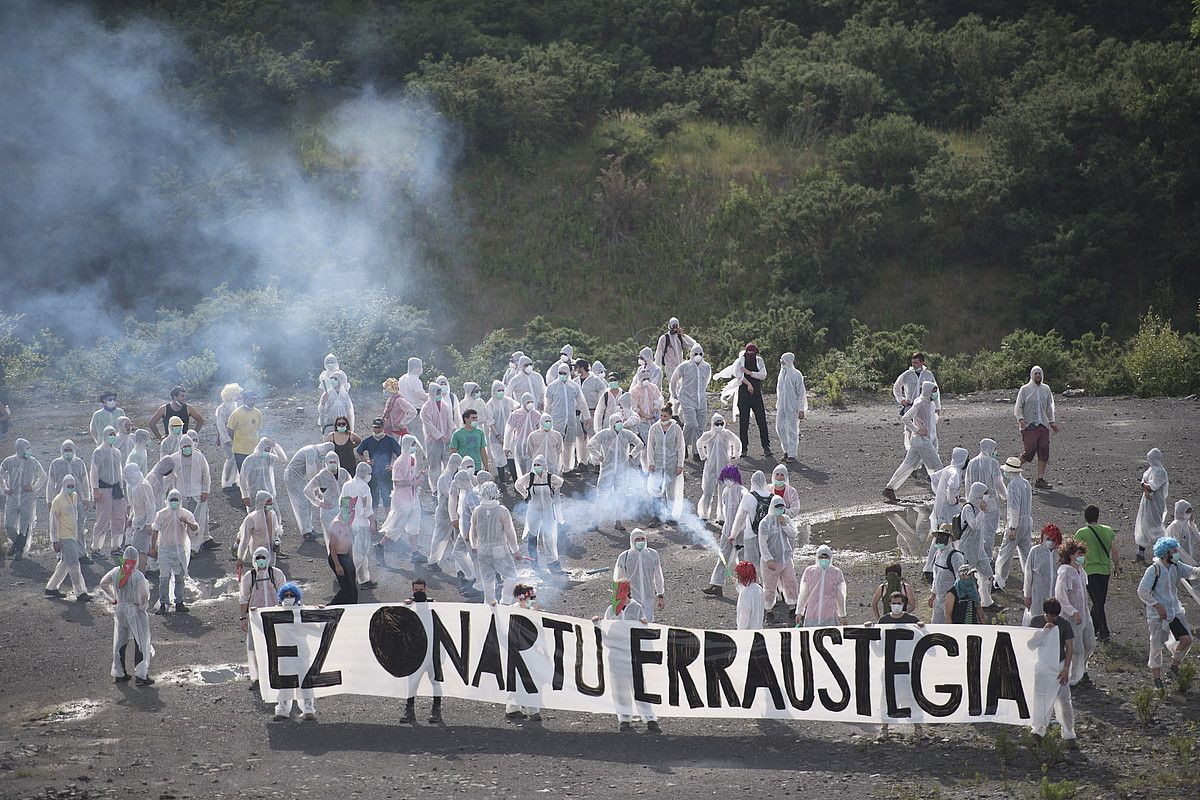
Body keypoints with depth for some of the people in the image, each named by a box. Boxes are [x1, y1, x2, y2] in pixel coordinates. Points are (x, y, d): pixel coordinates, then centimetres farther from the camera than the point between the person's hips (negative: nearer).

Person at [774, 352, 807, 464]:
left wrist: (801, 410, -12)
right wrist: (777, 404, 19)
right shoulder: (782, 373, 10)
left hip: (792, 407, -7)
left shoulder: (796, 375, -12)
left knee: (792, 430, -2)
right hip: (781, 407, 7)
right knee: (780, 428, 7)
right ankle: (786, 451, 21)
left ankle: (792, 454, 3)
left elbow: (801, 393, -10)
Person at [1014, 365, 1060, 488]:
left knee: (1044, 453, -3)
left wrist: (1052, 421, 13)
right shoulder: (1025, 389, 2)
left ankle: (1040, 479, 1)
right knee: (1030, 450, -15)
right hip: (1029, 425, -5)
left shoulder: (1046, 389, 15)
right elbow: (1018, 406, -1)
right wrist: (1020, 419, -18)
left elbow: (1049, 407, 23)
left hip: (1043, 425, 5)